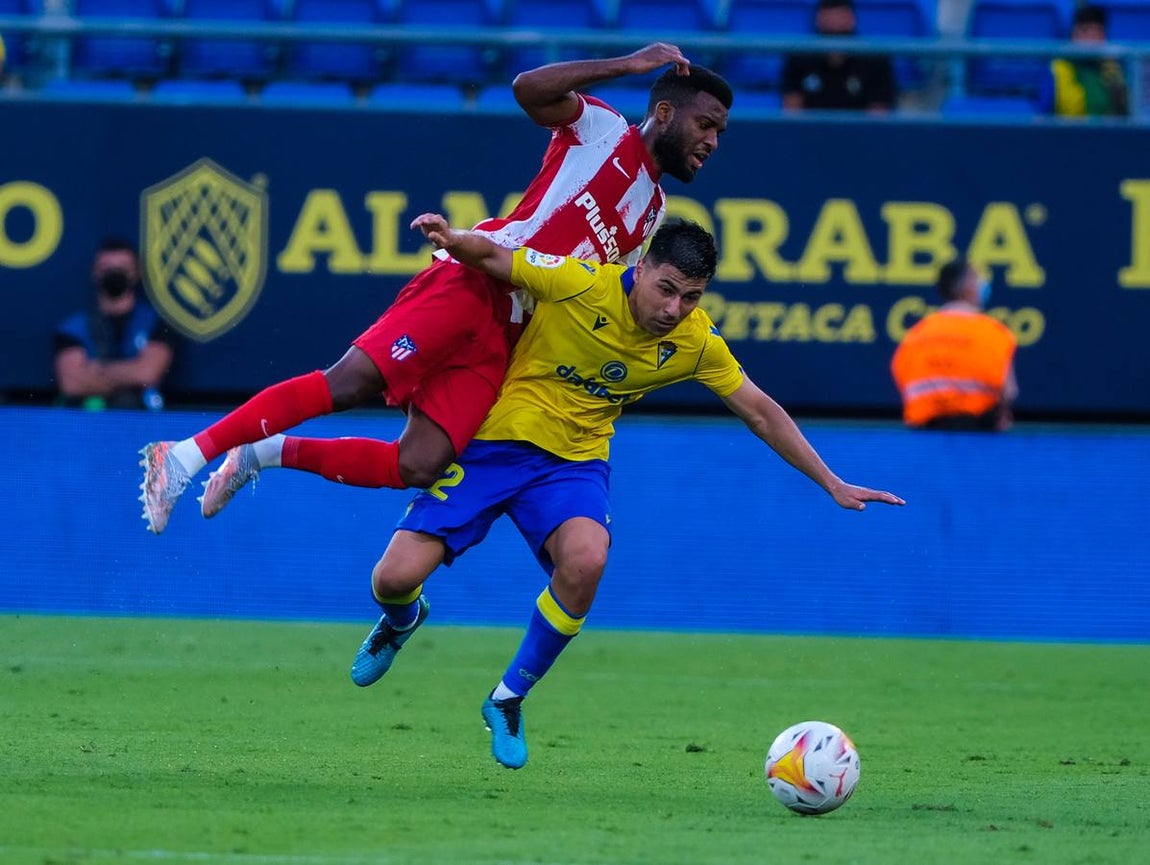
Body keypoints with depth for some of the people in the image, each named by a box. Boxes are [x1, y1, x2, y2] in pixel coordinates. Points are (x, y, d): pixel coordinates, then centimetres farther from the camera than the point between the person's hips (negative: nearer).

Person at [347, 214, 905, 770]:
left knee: (585, 561, -31)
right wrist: (453, 240, -37)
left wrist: (832, 484, 3)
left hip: (573, 460, 2)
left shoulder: (697, 342, -7)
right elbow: (490, 255, -13)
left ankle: (508, 700, -6)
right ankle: (402, 620, 30)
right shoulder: (581, 284, -19)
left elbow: (759, 412, 3)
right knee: (396, 578, -14)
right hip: (492, 441, -2)